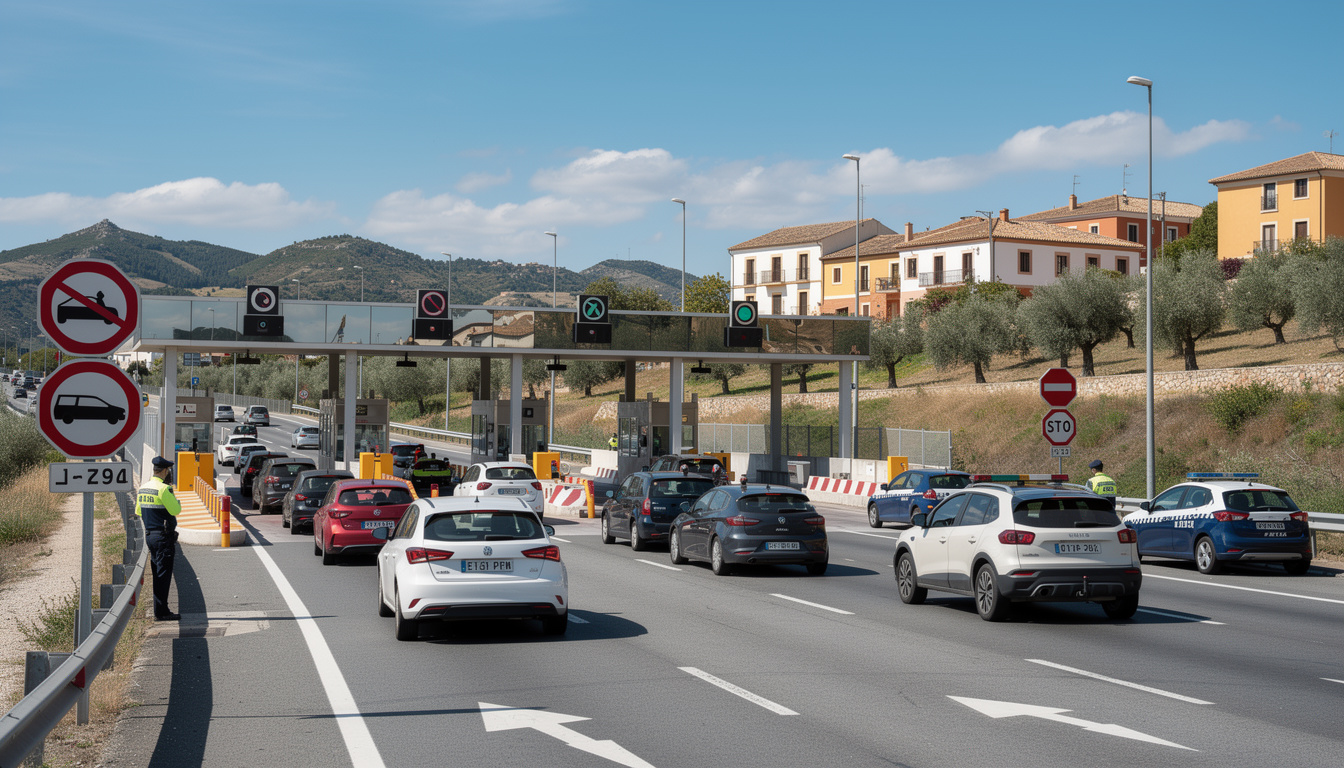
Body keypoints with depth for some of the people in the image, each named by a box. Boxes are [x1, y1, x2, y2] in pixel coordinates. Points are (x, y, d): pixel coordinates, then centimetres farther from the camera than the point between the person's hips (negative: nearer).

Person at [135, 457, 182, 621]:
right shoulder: (163, 489, -16)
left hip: (149, 535, 9)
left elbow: (138, 512, 18)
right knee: (163, 574, -5)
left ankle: (160, 609, 17)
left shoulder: (142, 488, 11)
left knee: (157, 572, 14)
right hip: (164, 535, -9)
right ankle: (161, 612, -5)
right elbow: (175, 510, -18)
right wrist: (177, 502, 2)